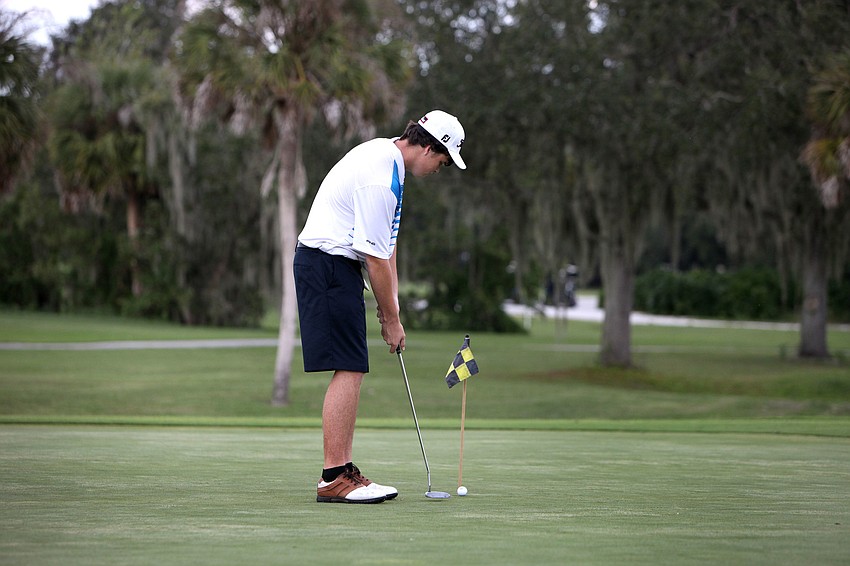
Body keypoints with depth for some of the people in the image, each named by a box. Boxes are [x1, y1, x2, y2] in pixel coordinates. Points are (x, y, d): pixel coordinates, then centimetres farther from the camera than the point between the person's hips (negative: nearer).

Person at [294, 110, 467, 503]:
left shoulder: (385, 152, 11)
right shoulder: (381, 180, -22)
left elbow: (385, 245, 18)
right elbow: (376, 258, -18)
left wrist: (391, 299, 14)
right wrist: (391, 319, -9)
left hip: (336, 262, 11)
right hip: (329, 265, -11)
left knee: (349, 371, 9)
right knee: (348, 370, -12)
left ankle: (341, 472, 10)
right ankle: (334, 478, -12)